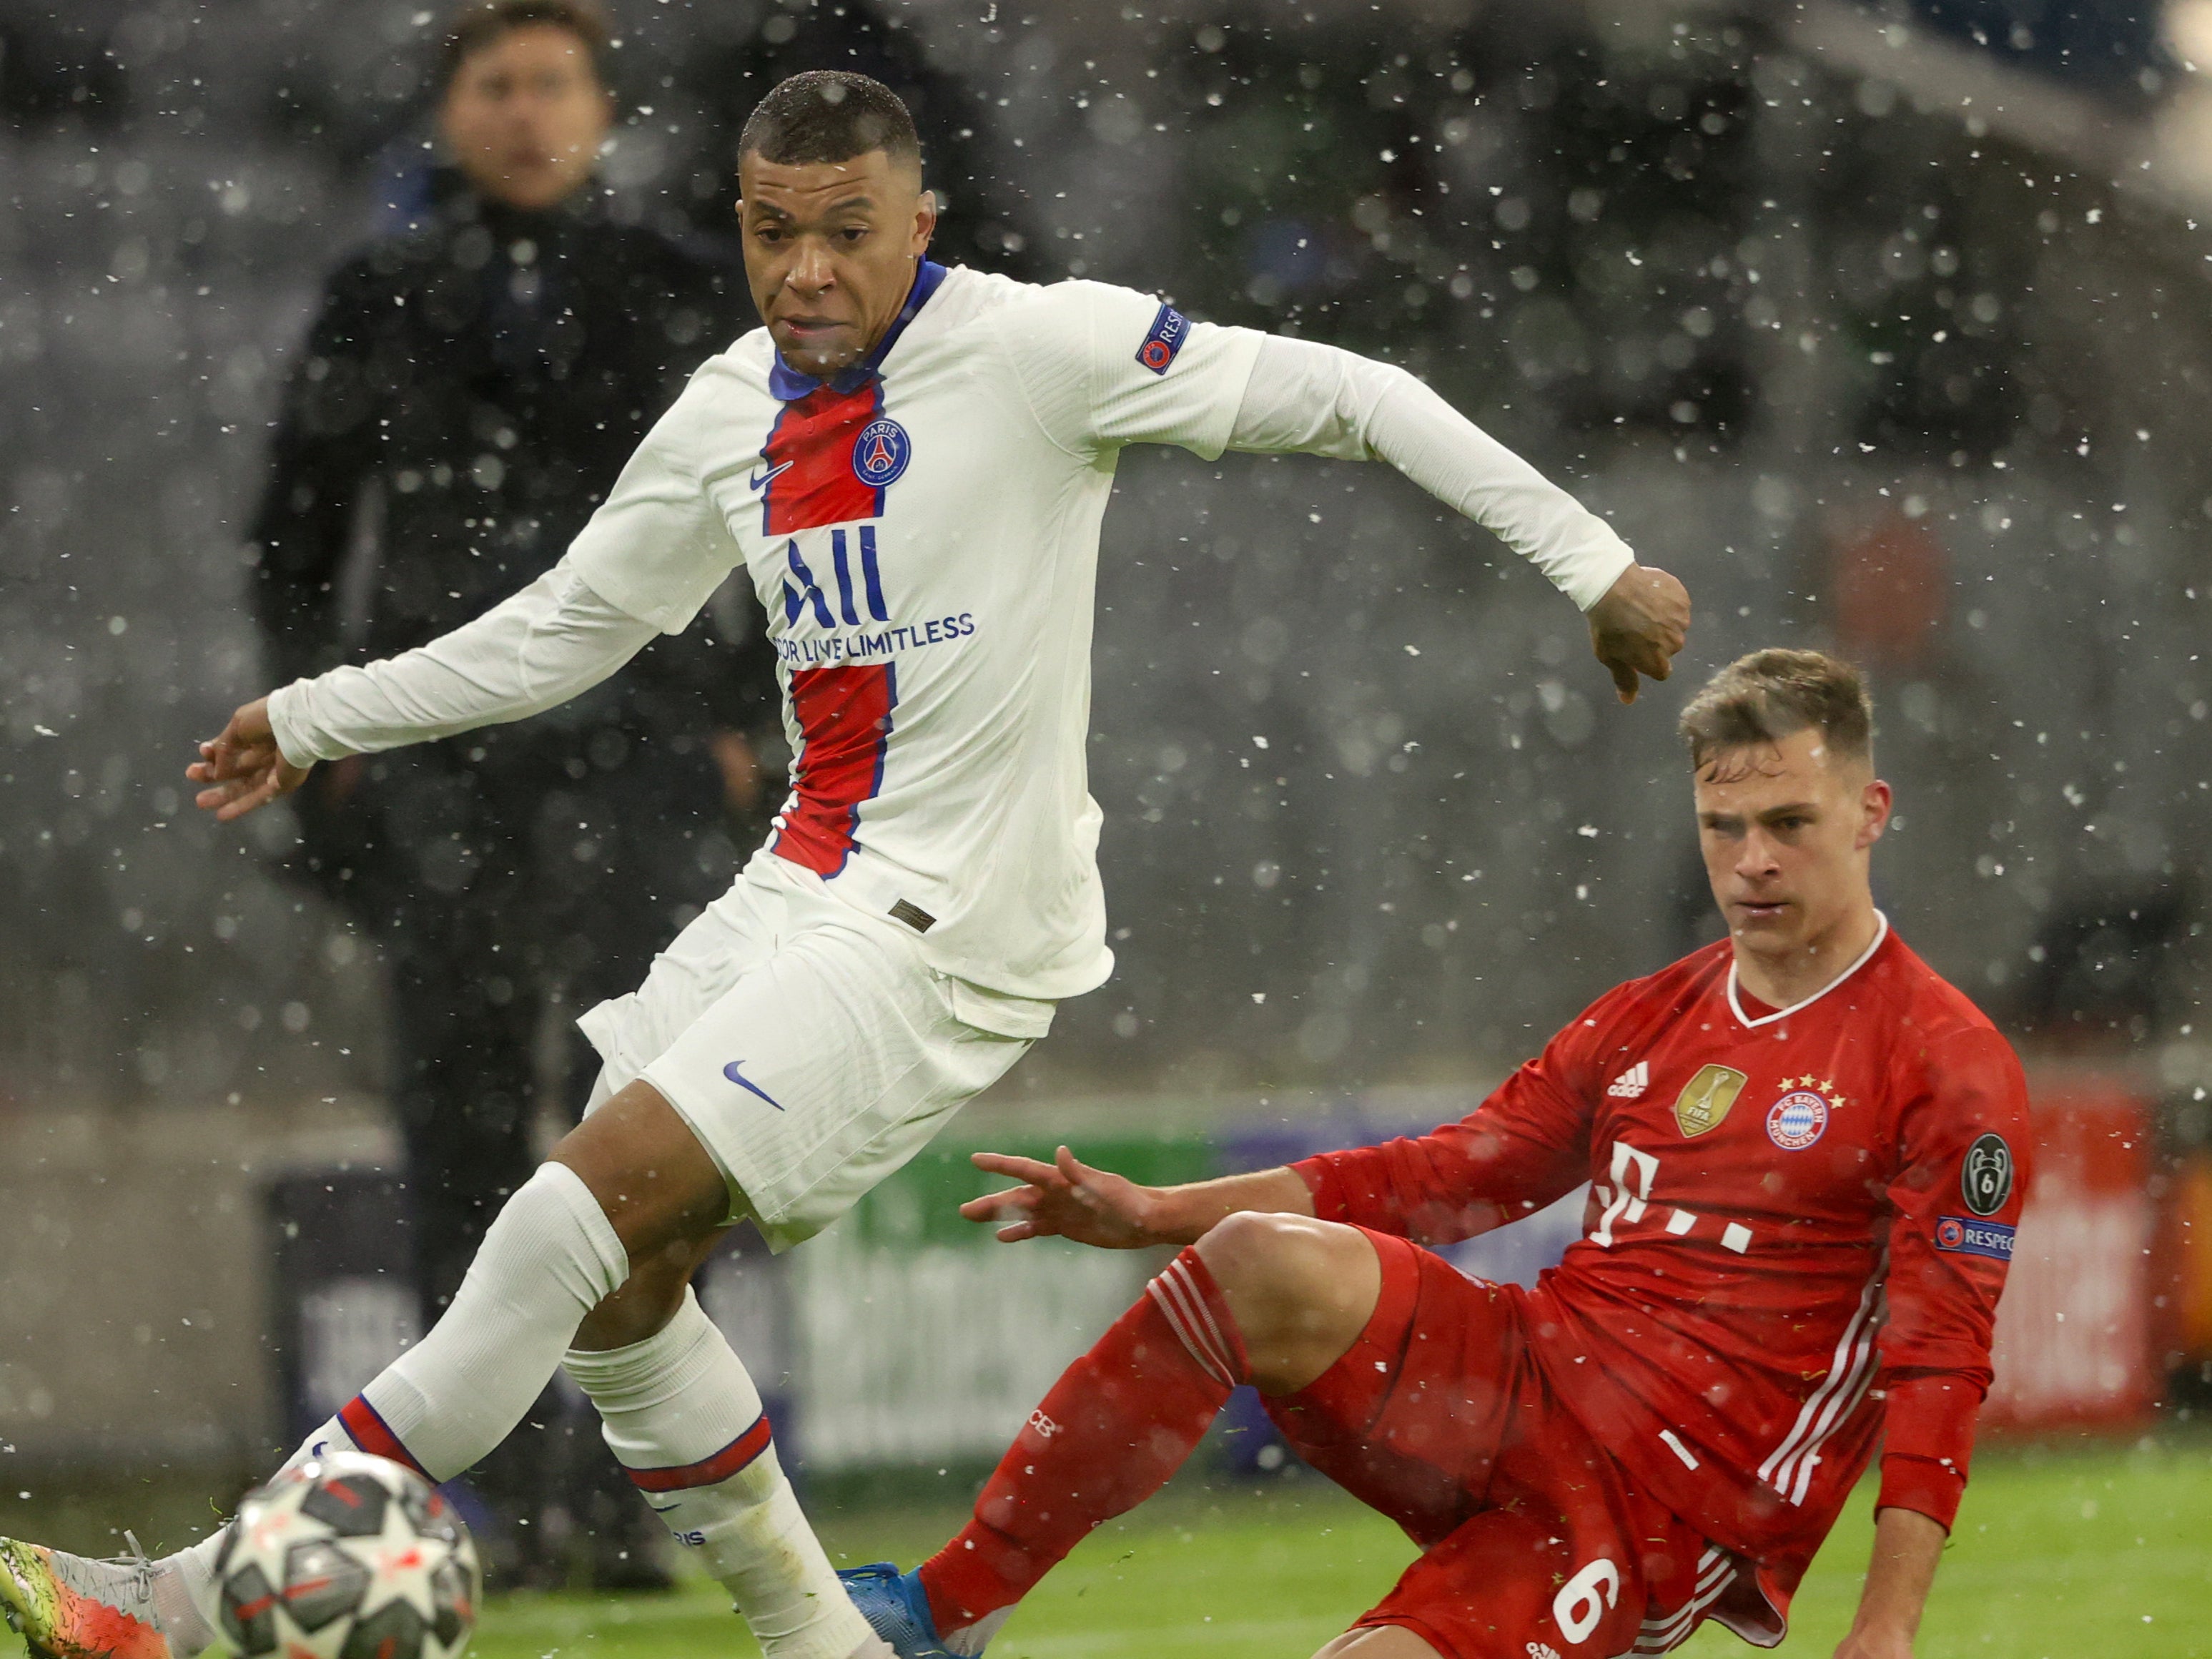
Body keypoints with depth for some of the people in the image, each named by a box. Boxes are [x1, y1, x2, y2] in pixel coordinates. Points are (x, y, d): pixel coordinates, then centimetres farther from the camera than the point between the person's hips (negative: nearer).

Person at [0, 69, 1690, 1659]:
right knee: (614, 1282, 4)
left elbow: (1346, 396, -9)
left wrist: (1594, 562, -10)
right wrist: (316, 718, 26)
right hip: (805, 892, 8)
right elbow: (567, 626, 23)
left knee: (581, 1217, -16)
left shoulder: (1038, 348, -11)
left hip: (951, 930, -8)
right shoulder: (730, 413, 9)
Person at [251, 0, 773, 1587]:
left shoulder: (682, 298, 6)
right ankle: (517, 1496, 6)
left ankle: (626, 1483, -12)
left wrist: (743, 717, 3)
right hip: (440, 767, 1)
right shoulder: (382, 303, 9)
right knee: (463, 1132, 0)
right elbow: (295, 533, 15)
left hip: (637, 753, -1)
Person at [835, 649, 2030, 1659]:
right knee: (1264, 1259, -24)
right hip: (1520, 1392, 6)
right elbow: (1446, 1176, 20)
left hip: (1664, 1513, -6)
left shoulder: (1945, 1066, -5)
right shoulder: (1650, 1020, 17)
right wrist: (1160, 1216, 11)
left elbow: (1939, 1360, -10)